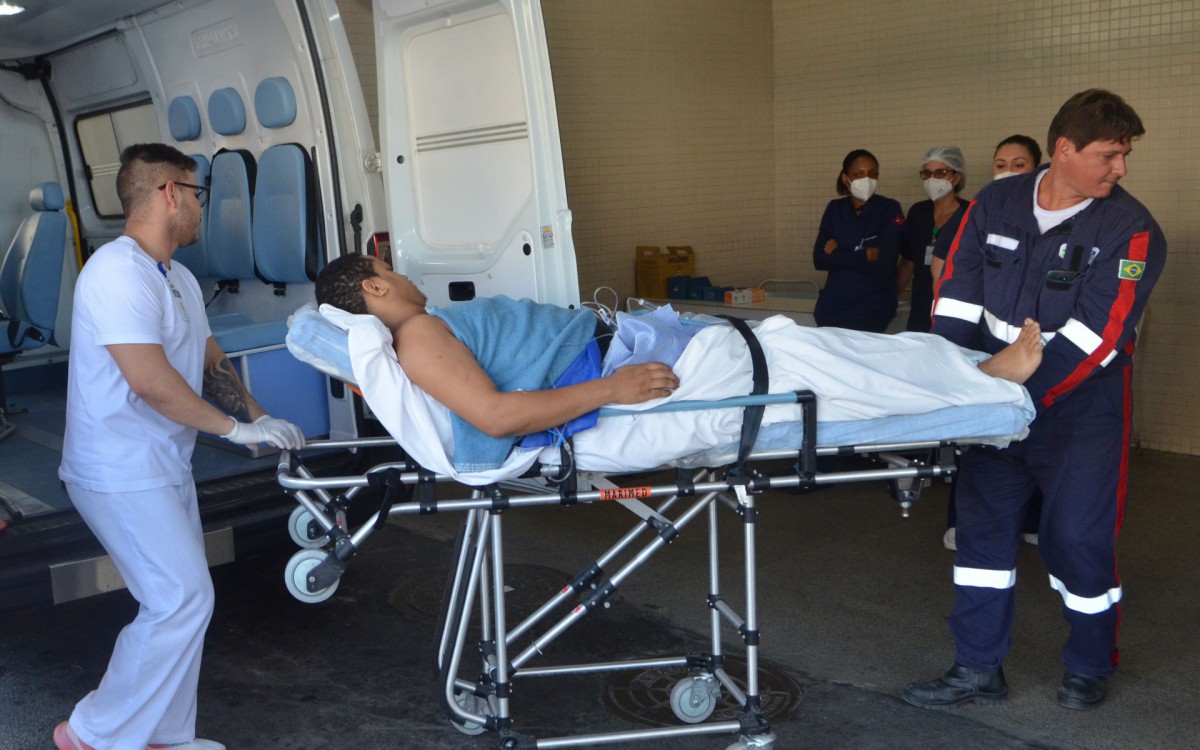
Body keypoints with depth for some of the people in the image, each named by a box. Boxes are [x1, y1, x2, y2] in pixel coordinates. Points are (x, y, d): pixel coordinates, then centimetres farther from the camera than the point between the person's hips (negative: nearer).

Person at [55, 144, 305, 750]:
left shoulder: (178, 279, 13)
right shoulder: (118, 272, -19)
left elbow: (211, 360, 17)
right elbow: (150, 380, -26)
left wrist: (258, 417, 3)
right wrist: (236, 428, -19)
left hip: (163, 467, 10)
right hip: (121, 473, -10)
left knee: (180, 601, 12)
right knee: (183, 600, -9)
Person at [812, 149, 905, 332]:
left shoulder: (890, 209, -4)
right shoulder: (834, 209, 7)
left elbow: (884, 265, -14)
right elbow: (819, 259, -2)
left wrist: (837, 255, -7)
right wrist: (864, 256, -12)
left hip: (873, 309, -3)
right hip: (833, 306, 3)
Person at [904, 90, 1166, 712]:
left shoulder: (1129, 230, -11)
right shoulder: (996, 204, 1)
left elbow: (1095, 335, -20)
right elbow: (956, 297, 0)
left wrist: (1024, 397, -27)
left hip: (1080, 409, -3)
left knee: (1076, 536, -1)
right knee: (983, 524, 6)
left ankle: (1090, 666, 26)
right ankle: (978, 670, 18)